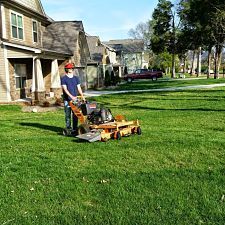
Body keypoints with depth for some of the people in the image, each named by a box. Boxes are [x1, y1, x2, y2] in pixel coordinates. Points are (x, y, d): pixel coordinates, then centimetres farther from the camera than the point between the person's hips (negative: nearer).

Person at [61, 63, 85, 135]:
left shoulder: (76, 78, 14)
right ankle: (68, 128, 8)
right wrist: (71, 96, -22)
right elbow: (65, 89, -9)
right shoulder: (63, 78, 0)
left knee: (75, 115, 2)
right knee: (68, 115, 0)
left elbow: (79, 88, 11)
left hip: (75, 99, 4)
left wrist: (82, 96, -4)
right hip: (67, 100, -4)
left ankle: (75, 129, 8)